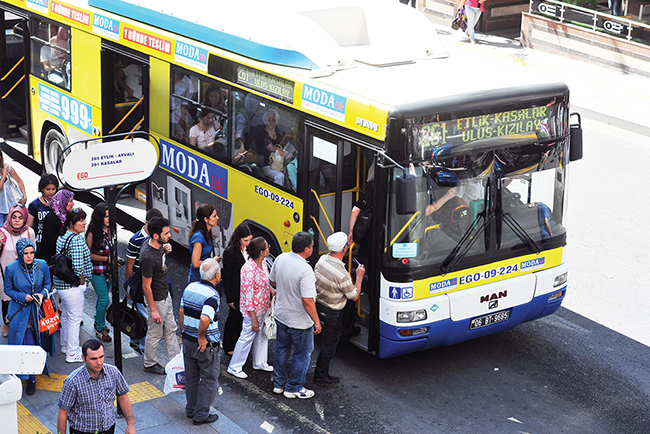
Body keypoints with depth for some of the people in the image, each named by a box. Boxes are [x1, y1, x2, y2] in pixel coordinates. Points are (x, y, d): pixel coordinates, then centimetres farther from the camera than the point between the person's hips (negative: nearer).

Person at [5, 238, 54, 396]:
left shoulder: (42, 265, -6)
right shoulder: (11, 269, -12)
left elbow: (48, 283, 8)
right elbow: (8, 289, -2)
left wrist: (43, 294, -12)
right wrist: (23, 297, -17)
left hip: (39, 310, 3)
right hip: (21, 311, -3)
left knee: (38, 341, 12)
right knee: (28, 345, -6)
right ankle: (31, 379, 4)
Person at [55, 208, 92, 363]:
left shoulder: (61, 237, 8)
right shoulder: (77, 239, -21)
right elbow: (78, 265, -29)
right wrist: (82, 280, -14)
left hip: (61, 283, 10)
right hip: (73, 285, -10)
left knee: (65, 316, 23)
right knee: (75, 318, 0)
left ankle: (66, 345, 39)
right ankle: (73, 354, 6)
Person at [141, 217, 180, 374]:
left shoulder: (158, 244, -6)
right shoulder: (148, 257, -33)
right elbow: (146, 286, -25)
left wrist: (166, 251, 6)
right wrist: (153, 310, -20)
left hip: (165, 294, 9)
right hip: (156, 299, -9)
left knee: (170, 329, 20)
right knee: (155, 333, 10)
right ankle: (150, 364, 30)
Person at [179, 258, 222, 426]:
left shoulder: (190, 287, 1)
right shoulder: (212, 295, -23)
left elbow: (182, 312, 9)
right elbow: (205, 319, -35)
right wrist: (202, 338, -21)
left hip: (188, 341, 7)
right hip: (206, 345, -7)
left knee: (191, 377, 20)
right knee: (209, 380, 7)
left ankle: (191, 409, 32)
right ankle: (201, 415, 11)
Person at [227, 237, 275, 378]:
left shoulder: (263, 262, -4)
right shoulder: (249, 270, -31)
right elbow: (248, 297, -25)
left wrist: (272, 291, -3)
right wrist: (254, 319, -21)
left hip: (264, 307, 8)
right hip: (253, 310, -8)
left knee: (262, 335, 22)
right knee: (247, 337, 7)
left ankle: (260, 363, 42)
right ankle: (234, 367, 24)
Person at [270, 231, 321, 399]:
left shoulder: (281, 258, -8)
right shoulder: (305, 270, -30)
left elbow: (272, 281, 8)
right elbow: (307, 300, -30)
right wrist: (316, 321, -19)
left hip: (280, 315, 7)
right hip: (299, 322, -7)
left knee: (281, 349, 25)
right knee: (302, 354, 14)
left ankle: (278, 384, 38)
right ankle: (294, 388, 26)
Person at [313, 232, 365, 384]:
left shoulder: (322, 260, -10)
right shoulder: (342, 274, -32)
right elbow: (354, 296, -18)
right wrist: (359, 276, -6)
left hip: (318, 304, 6)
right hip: (332, 313, -6)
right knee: (329, 344, 11)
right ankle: (321, 374, 25)